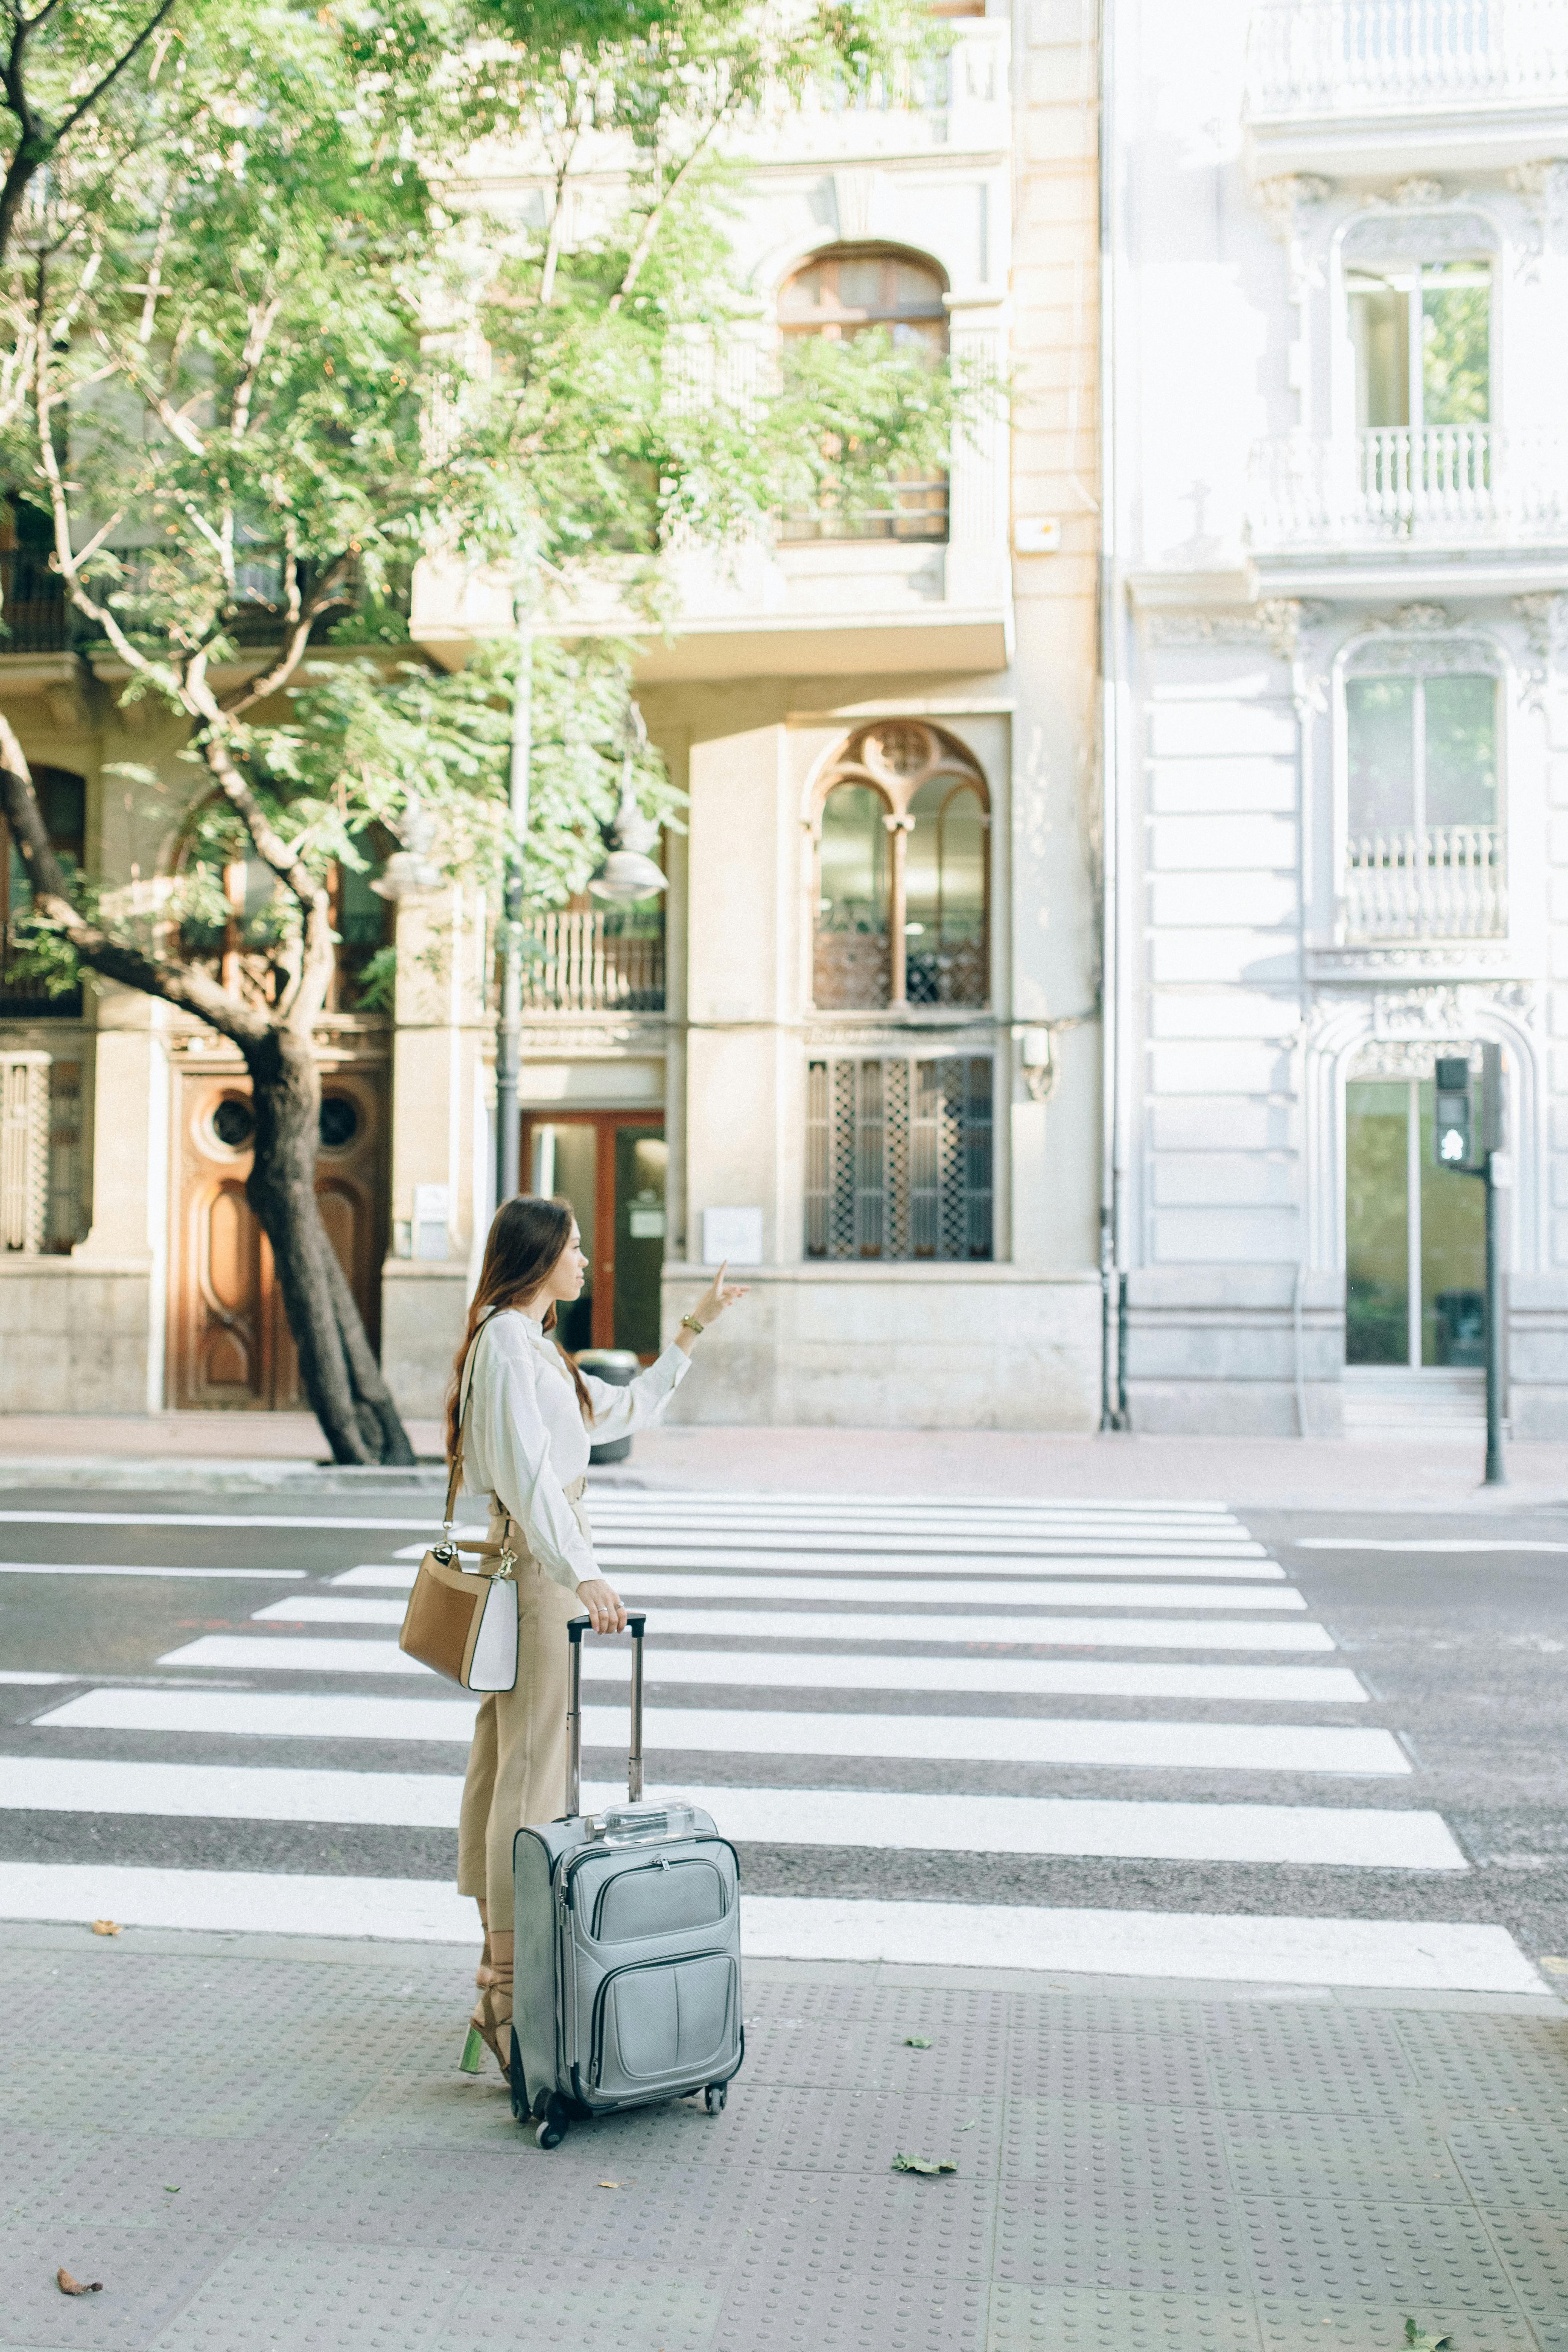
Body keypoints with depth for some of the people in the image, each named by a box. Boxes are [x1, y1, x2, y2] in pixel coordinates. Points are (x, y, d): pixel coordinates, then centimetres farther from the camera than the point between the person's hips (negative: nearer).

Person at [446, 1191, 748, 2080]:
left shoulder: (535, 1345, 19)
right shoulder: (505, 1342, -12)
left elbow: (628, 1410, 27)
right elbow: (526, 1474, -21)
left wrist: (694, 1330, 26)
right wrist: (583, 1575, -27)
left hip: (548, 1563, 10)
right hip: (536, 1566, -10)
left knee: (511, 1762, 13)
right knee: (533, 1771, -8)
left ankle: (503, 1971, 21)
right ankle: (512, 1992, -4)